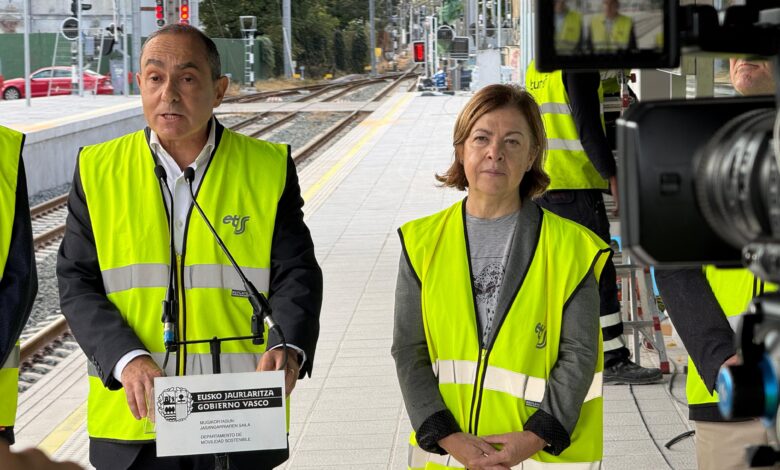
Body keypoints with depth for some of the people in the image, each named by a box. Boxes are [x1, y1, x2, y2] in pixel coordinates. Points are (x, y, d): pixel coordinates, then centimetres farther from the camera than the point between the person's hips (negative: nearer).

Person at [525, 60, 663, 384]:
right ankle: (613, 360, -5)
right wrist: (612, 175, -13)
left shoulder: (536, 69, 15)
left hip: (542, 184, 9)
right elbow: (588, 127, -16)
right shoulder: (579, 66, -11)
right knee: (598, 274, -6)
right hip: (575, 185, -9)